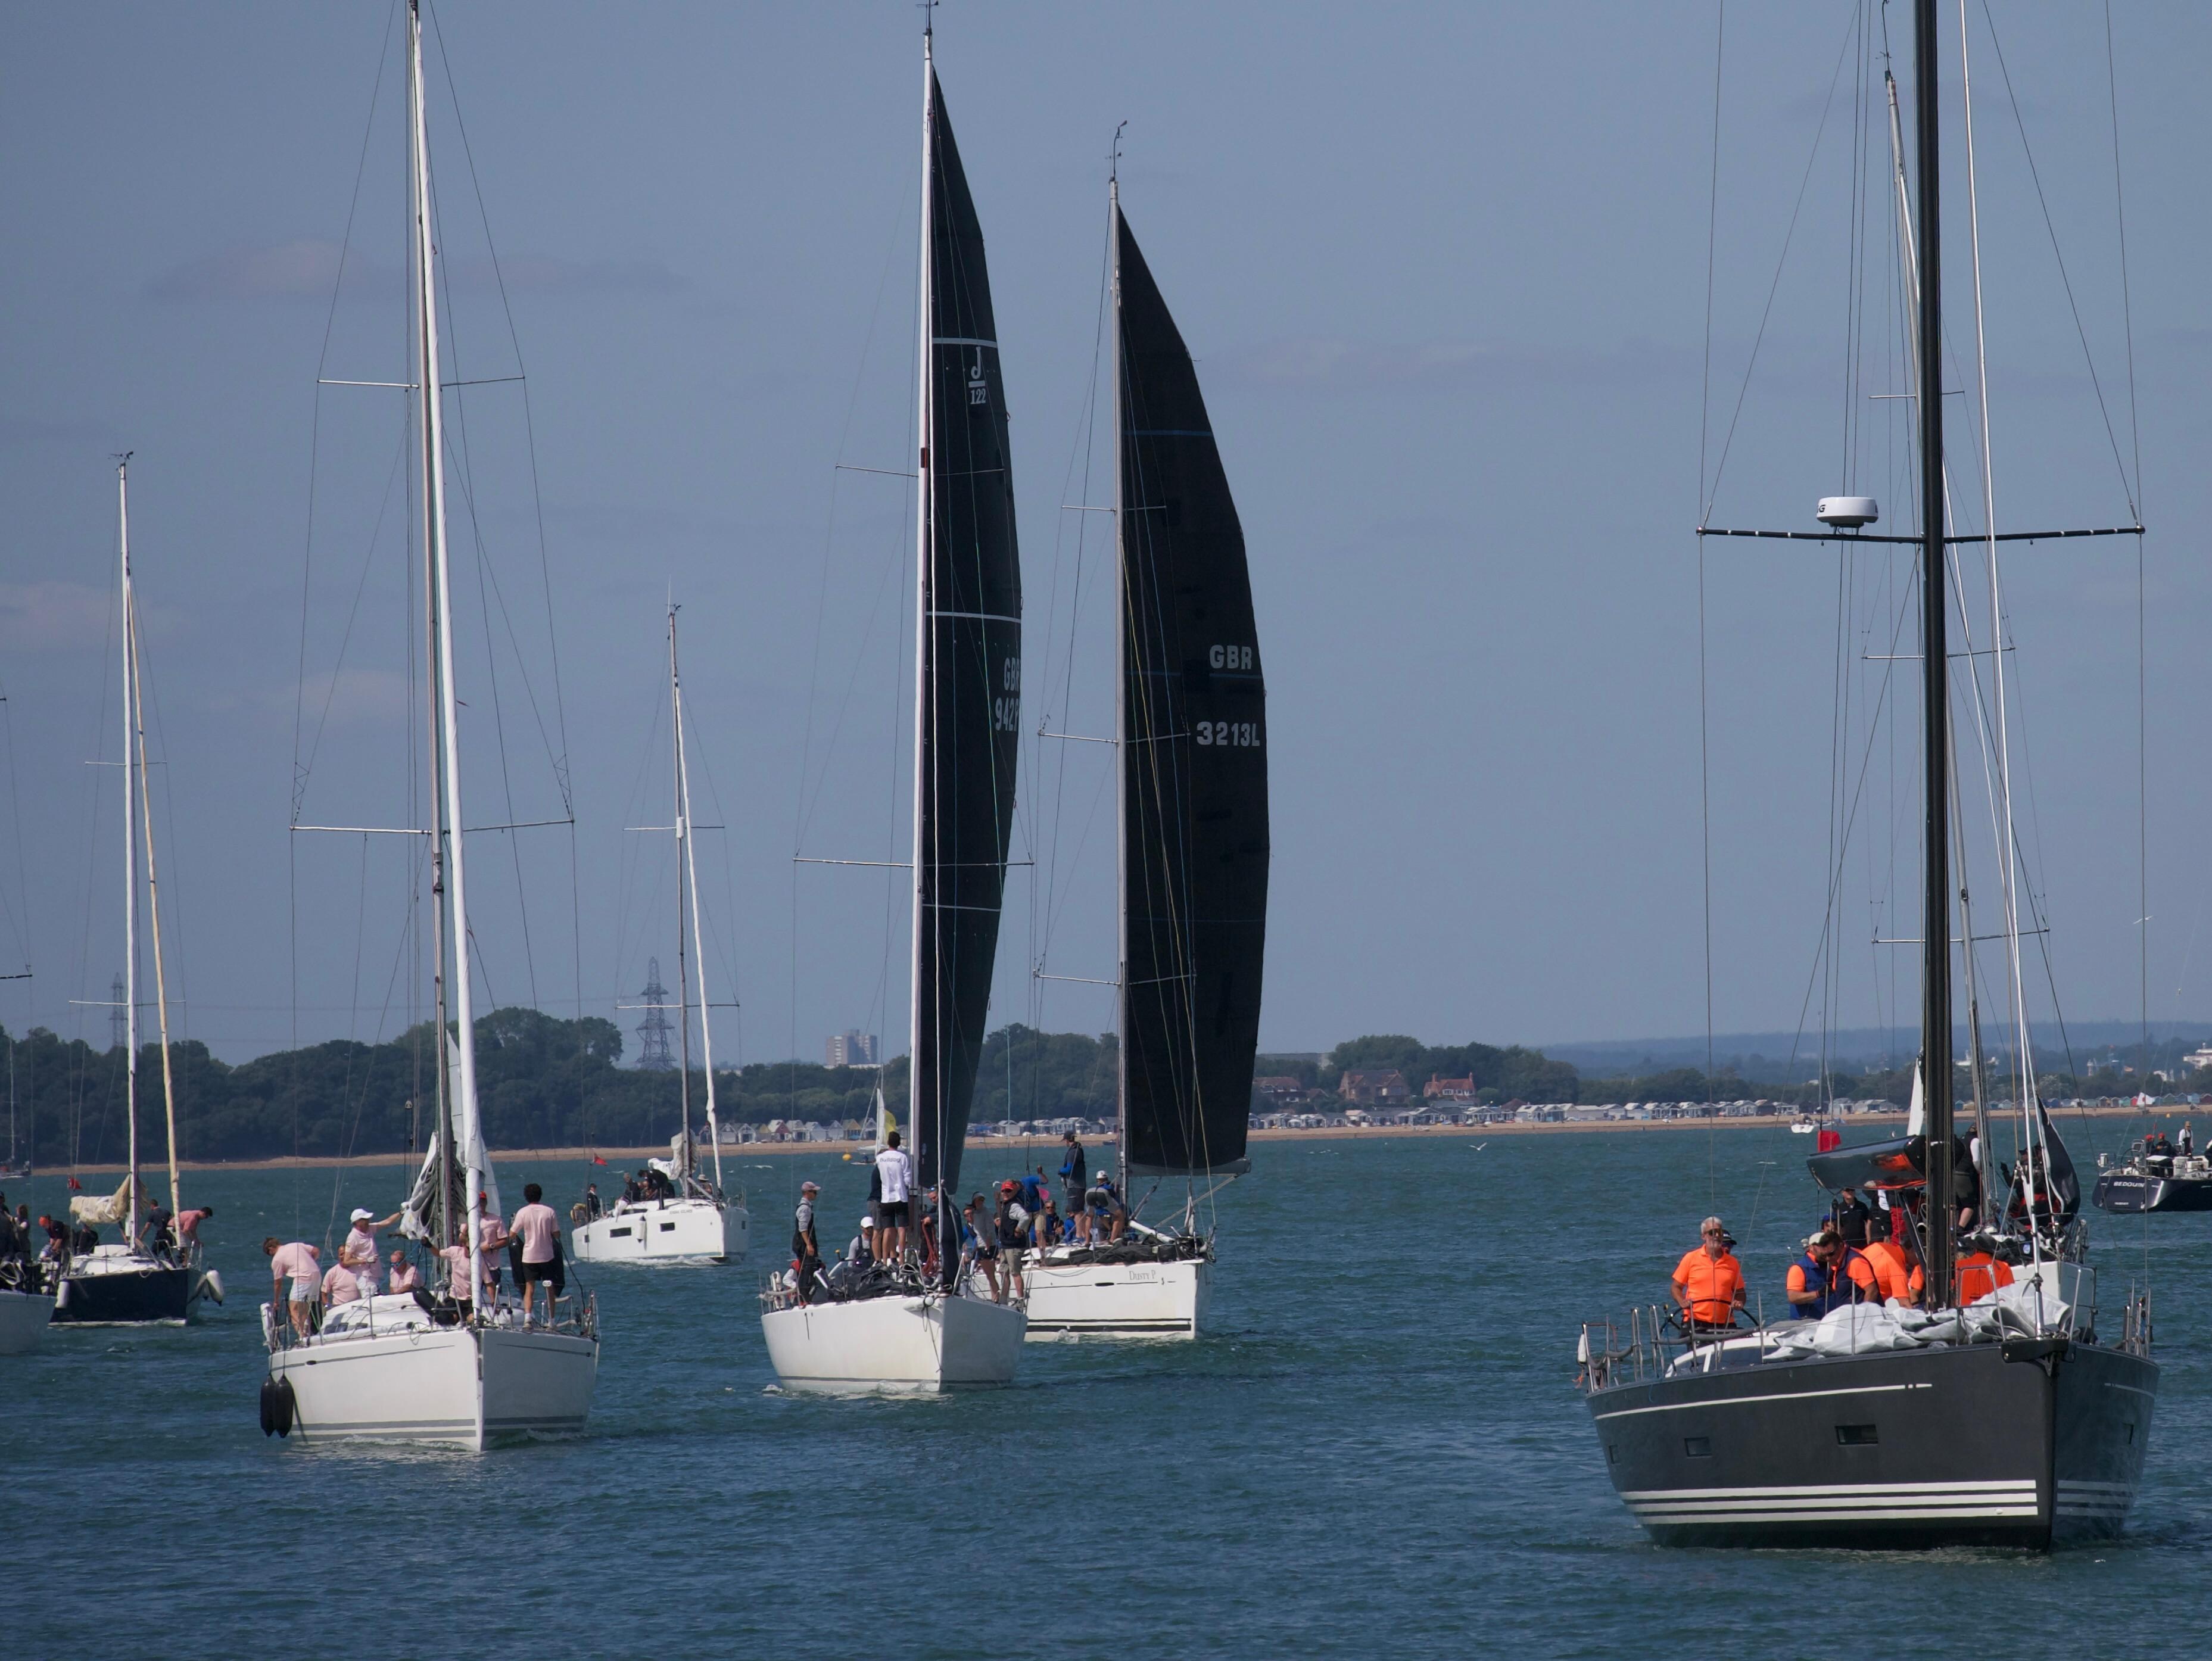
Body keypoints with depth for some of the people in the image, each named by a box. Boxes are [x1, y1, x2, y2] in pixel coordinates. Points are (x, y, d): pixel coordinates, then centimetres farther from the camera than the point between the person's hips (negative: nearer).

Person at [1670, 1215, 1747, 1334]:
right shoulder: (1691, 1258, 6)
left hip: (1725, 1323, 2)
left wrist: (1739, 1303, -2)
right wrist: (1682, 1302, -8)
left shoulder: (1732, 1262, 13)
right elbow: (1677, 1287, 11)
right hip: (1696, 1322, -2)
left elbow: (1739, 1292, 20)